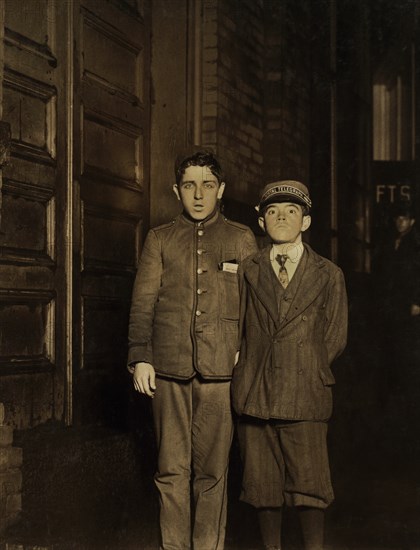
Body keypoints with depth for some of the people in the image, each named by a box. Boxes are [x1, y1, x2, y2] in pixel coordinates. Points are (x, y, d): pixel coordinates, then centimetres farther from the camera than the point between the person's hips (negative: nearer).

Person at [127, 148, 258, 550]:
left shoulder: (241, 239, 13)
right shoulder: (159, 239, 14)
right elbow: (142, 303, 10)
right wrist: (140, 358, 0)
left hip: (220, 368, 0)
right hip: (168, 368, 1)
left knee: (212, 470, 1)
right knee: (171, 470, 2)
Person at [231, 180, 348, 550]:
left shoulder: (329, 275, 8)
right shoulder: (247, 271, 10)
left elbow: (335, 338, 8)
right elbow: (236, 330, 12)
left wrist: (303, 371, 1)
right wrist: (254, 370, 1)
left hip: (304, 397, -1)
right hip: (255, 395, 1)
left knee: (309, 485, -1)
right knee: (263, 485, 6)